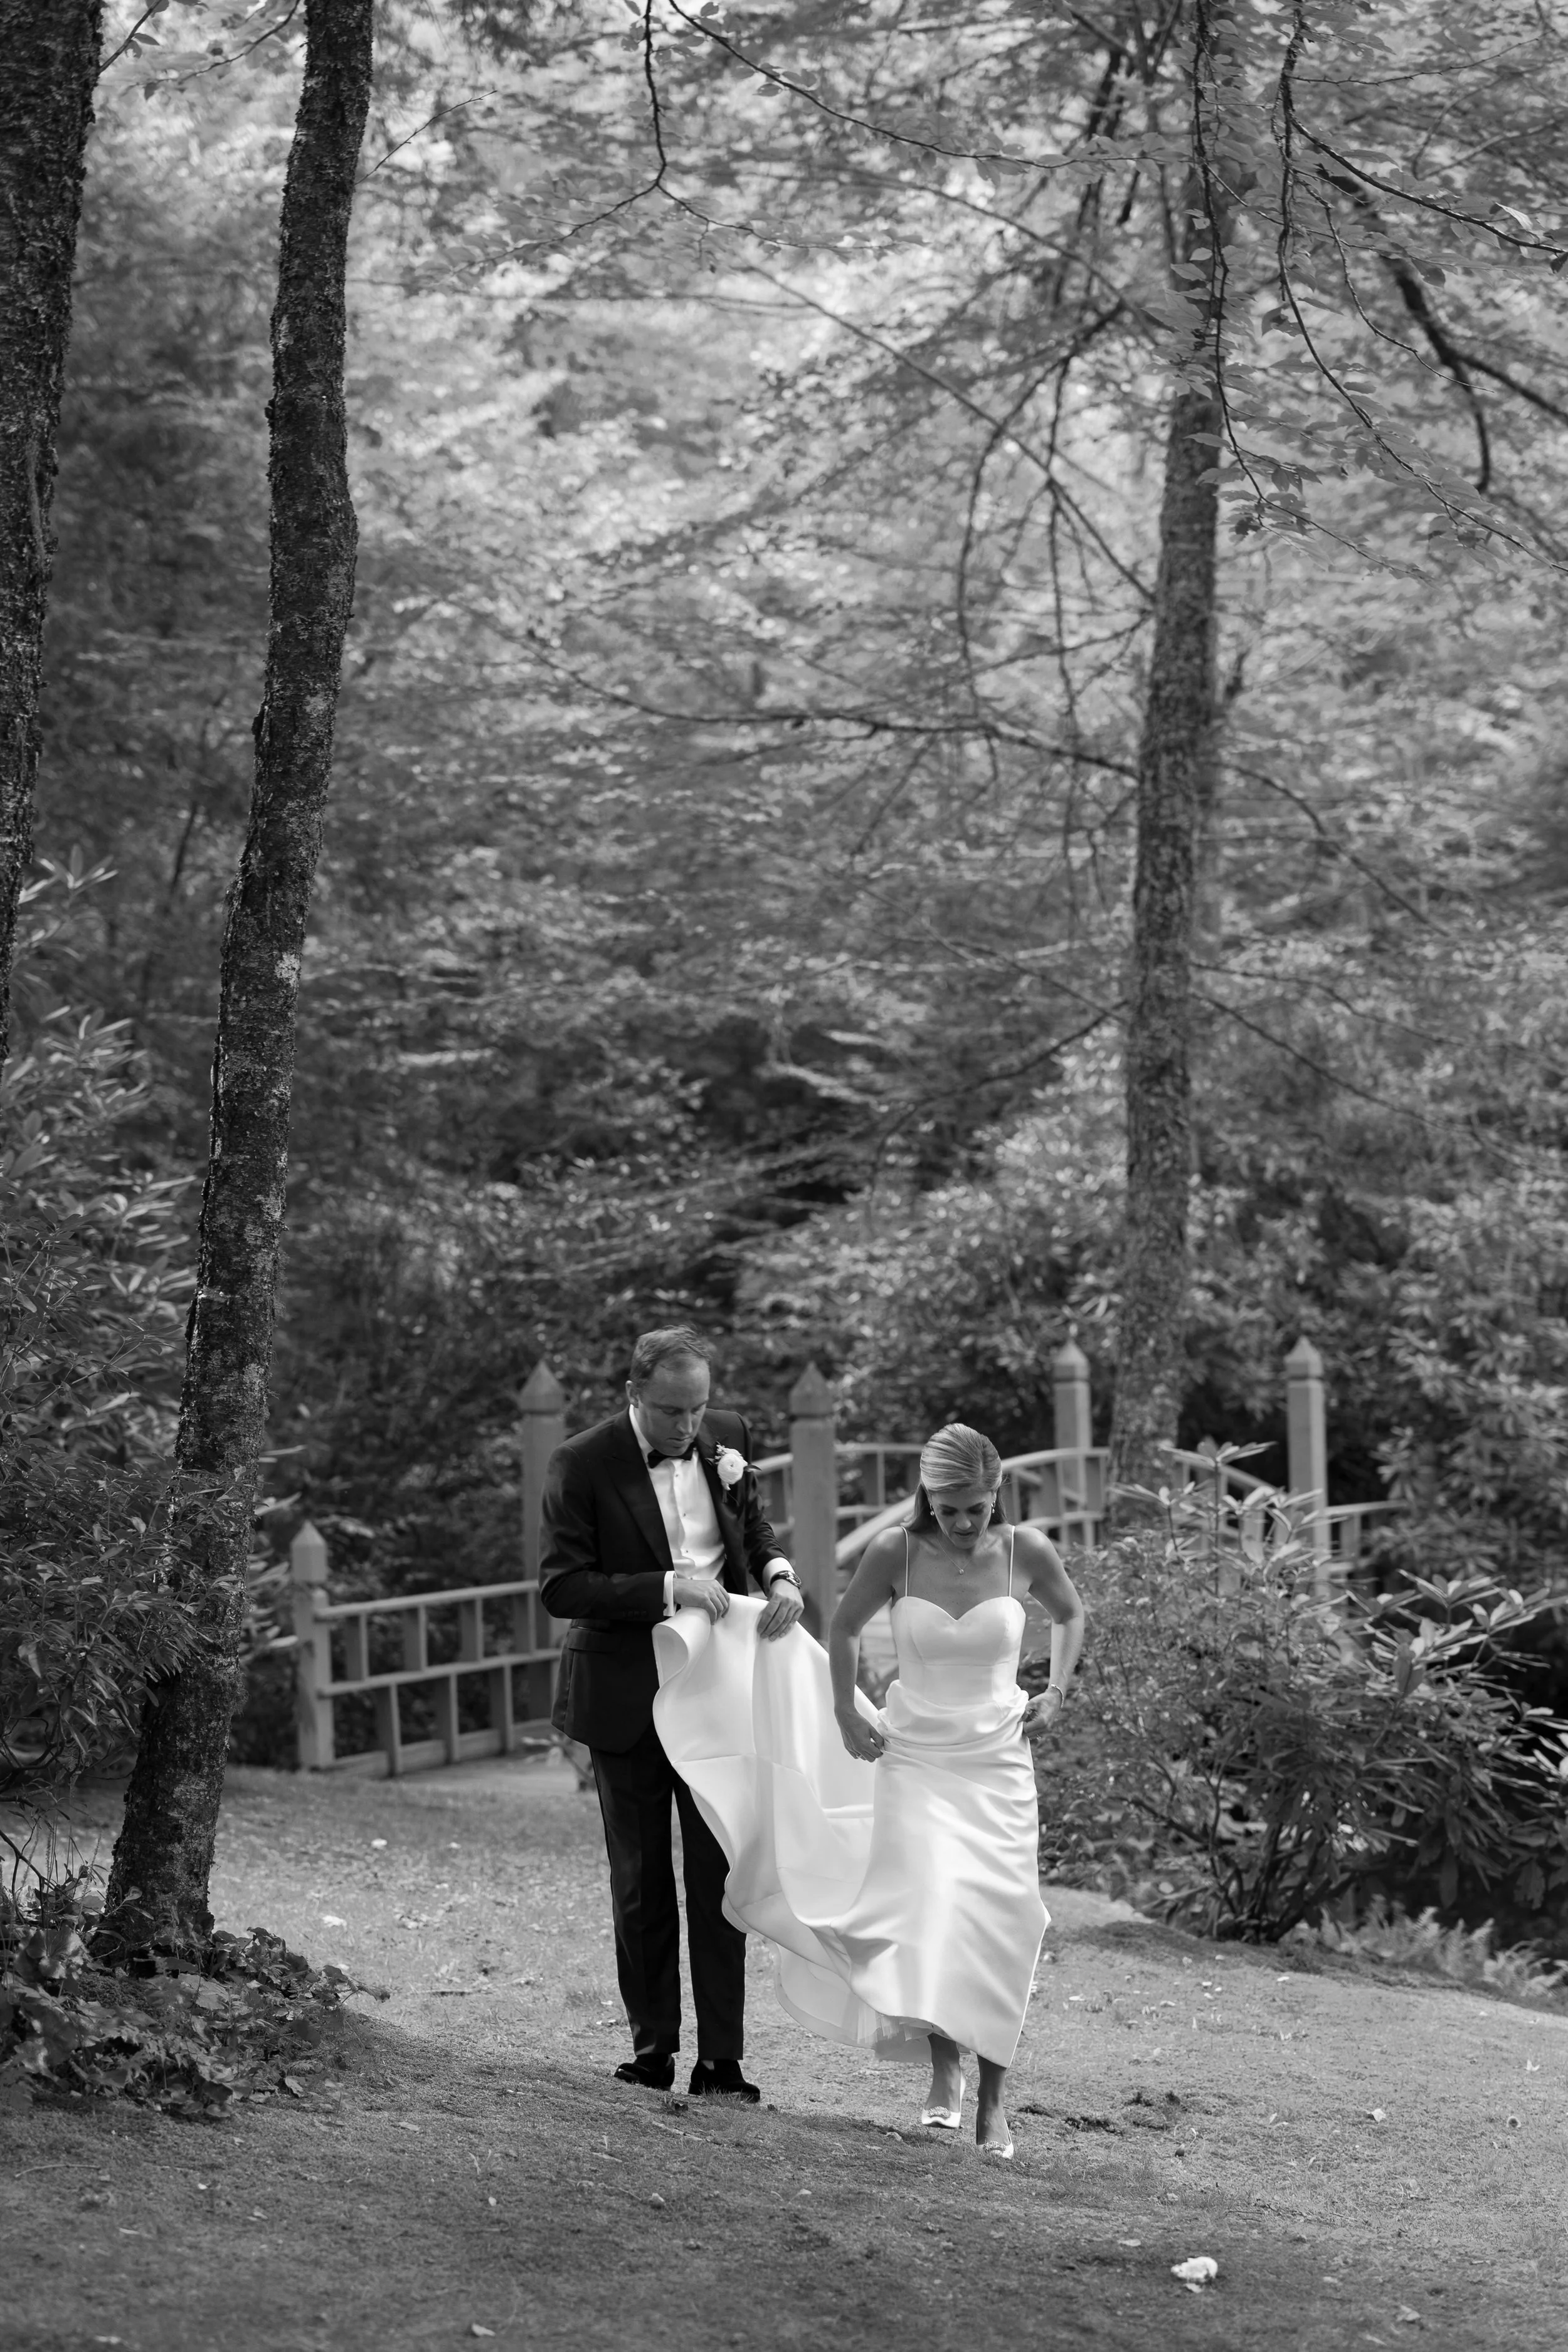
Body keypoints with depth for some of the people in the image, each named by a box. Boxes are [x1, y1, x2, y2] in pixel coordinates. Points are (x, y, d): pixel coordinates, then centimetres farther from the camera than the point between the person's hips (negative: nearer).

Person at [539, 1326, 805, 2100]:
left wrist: (780, 1576, -5)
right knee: (642, 1880, 8)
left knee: (721, 1875, 2)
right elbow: (560, 1586, -16)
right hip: (628, 1700, -3)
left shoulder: (725, 1438, 0)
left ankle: (721, 2058, 6)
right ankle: (652, 2047, 19)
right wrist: (666, 1589, -25)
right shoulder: (583, 1465, -14)